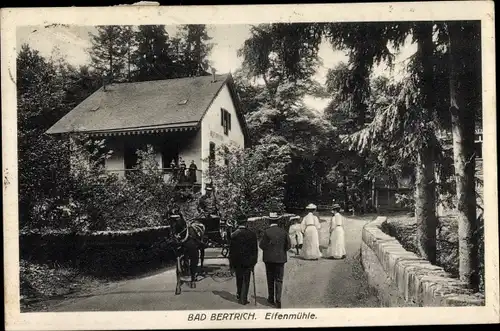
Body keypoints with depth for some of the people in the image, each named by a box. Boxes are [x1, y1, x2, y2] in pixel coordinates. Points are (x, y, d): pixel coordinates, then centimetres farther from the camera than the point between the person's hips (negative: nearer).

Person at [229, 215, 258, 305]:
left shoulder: (234, 235, -7)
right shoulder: (252, 234, -7)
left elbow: (231, 250, -3)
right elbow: (255, 249, -3)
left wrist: (231, 263, 5)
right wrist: (254, 262, 5)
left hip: (237, 262, 1)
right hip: (248, 261, -1)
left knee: (239, 279, 19)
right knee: (246, 281, 6)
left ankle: (239, 295, 29)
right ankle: (244, 299, 4)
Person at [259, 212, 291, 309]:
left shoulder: (267, 232, -11)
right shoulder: (283, 231, -3)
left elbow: (262, 245, -9)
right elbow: (288, 245, -1)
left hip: (269, 258, -1)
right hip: (280, 258, 1)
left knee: (270, 280, 12)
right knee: (279, 280, 4)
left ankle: (271, 298, 21)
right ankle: (278, 300, -7)